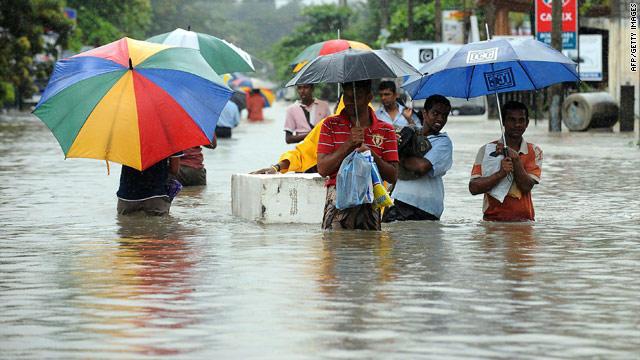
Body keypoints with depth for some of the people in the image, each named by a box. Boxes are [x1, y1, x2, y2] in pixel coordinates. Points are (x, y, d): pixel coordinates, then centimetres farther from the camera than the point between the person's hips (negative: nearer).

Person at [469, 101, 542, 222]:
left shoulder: (534, 152, 9)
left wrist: (516, 159, -13)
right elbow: (473, 188, -5)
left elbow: (526, 187, -4)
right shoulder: (486, 150, 5)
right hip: (492, 219, -1)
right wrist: (501, 173, -17)